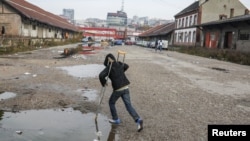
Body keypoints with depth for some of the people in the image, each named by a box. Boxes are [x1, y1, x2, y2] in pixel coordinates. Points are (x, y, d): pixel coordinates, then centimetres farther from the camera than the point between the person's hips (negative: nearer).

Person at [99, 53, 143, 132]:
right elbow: (126, 66, 31)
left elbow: (101, 75, -23)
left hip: (118, 89, -5)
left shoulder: (108, 68, -9)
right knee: (128, 105, 4)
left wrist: (103, 83, -4)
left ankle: (116, 119, 27)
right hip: (125, 87, 5)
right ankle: (138, 120, -13)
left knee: (111, 102, 21)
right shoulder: (120, 64, 9)